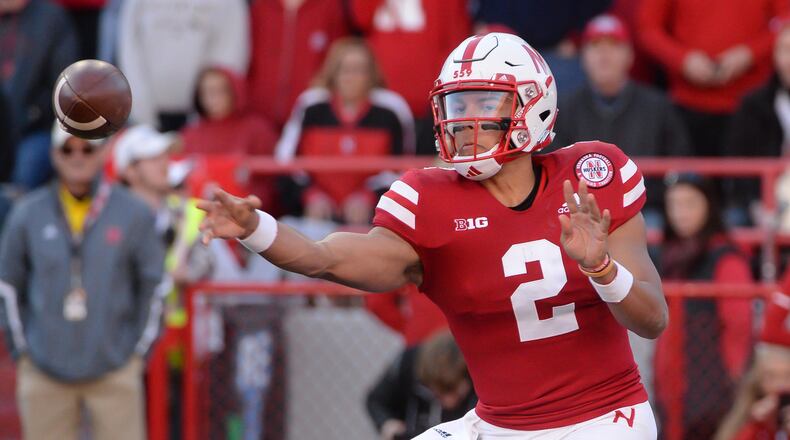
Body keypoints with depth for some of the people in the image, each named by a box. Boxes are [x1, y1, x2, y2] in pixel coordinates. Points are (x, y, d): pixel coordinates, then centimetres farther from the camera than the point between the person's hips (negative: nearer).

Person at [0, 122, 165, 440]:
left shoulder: (134, 214, 0)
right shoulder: (28, 214, 3)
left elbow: (153, 285, 7)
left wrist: (140, 351, 3)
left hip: (114, 369, -1)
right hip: (45, 372, 1)